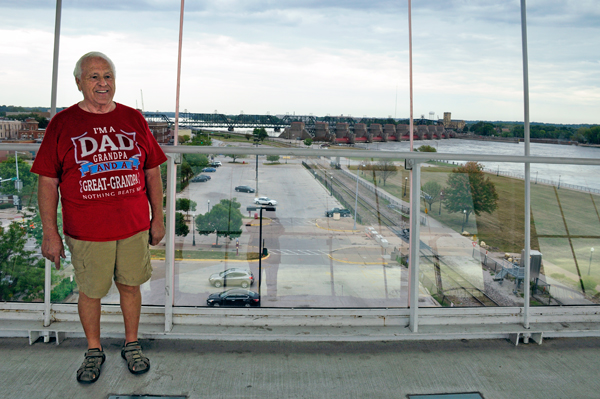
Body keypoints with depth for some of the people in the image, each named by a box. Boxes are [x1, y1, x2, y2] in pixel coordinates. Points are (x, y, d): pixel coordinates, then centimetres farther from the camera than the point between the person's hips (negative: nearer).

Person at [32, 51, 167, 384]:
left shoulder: (134, 119, 4)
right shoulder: (62, 124, -2)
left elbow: (152, 171, 8)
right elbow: (47, 182, -2)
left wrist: (158, 218, 7)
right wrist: (50, 232, -5)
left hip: (134, 227, 2)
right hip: (86, 231, -1)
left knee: (130, 286, 13)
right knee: (90, 292, 11)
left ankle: (132, 345, 33)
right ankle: (94, 351, 33)